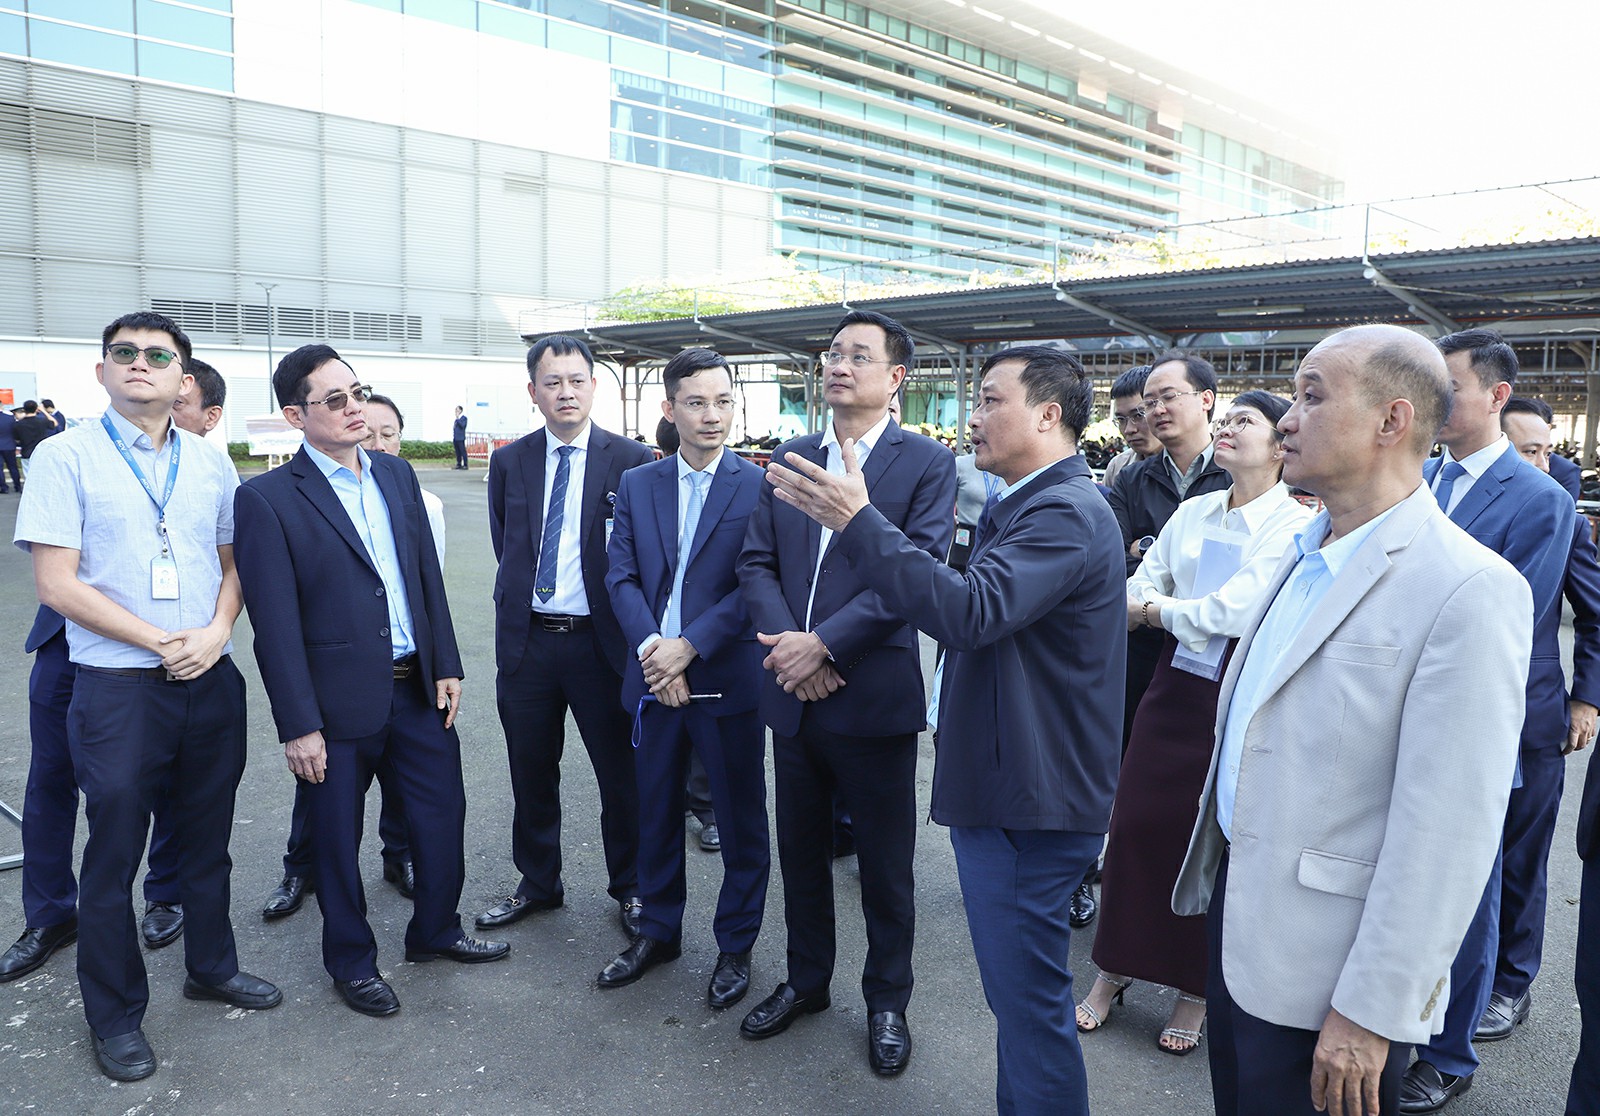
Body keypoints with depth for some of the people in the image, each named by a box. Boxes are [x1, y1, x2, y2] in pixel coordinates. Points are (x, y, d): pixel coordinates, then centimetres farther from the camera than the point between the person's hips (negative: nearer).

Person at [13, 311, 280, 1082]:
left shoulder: (211, 463, 7)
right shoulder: (66, 456, -5)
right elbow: (56, 584, -10)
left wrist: (216, 631, -8)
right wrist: (164, 643, -15)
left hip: (211, 680, 4)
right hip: (117, 689, -3)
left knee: (207, 839, 17)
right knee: (113, 852, 9)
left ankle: (211, 967, 38)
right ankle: (114, 1014, 27)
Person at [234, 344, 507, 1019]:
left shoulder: (397, 475, 6)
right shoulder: (268, 499, -11)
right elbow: (275, 624, -13)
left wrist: (446, 666, 6)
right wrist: (298, 727, -13)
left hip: (418, 688, 5)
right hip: (339, 702, -5)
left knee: (443, 813, 15)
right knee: (337, 841, 12)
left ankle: (435, 932, 38)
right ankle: (351, 963, 34)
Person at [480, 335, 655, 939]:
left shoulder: (633, 460, -4)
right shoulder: (509, 462, 6)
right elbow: (505, 546, 15)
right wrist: (523, 593, 8)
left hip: (601, 640, -3)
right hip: (526, 640, 3)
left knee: (621, 775, 8)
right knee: (532, 775, 16)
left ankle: (630, 889, 27)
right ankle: (537, 884, 35)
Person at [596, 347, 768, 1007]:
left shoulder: (759, 487, -6)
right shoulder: (637, 485, 7)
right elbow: (622, 576, 2)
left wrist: (688, 646, -17)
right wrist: (650, 647, -13)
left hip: (727, 678, -3)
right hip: (654, 676, 4)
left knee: (741, 822, 9)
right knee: (656, 814, 17)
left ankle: (735, 946, 27)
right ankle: (658, 931, 36)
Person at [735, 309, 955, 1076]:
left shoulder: (927, 463, -5)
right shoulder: (789, 459, 9)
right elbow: (756, 562, 5)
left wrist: (824, 642, -20)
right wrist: (786, 643, -12)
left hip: (875, 695, -4)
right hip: (793, 694, 5)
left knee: (885, 864, 10)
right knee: (801, 850, 19)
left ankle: (887, 1000, 32)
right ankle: (806, 980, 39)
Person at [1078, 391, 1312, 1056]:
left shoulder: (1294, 526, -9)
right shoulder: (1192, 512, 9)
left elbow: (1234, 610, -19)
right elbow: (1140, 588, 6)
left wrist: (1155, 610, -6)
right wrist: (1119, 611, -16)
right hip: (1175, 688, 5)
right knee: (1136, 820, 5)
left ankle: (1196, 991, 26)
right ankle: (1115, 970, 24)